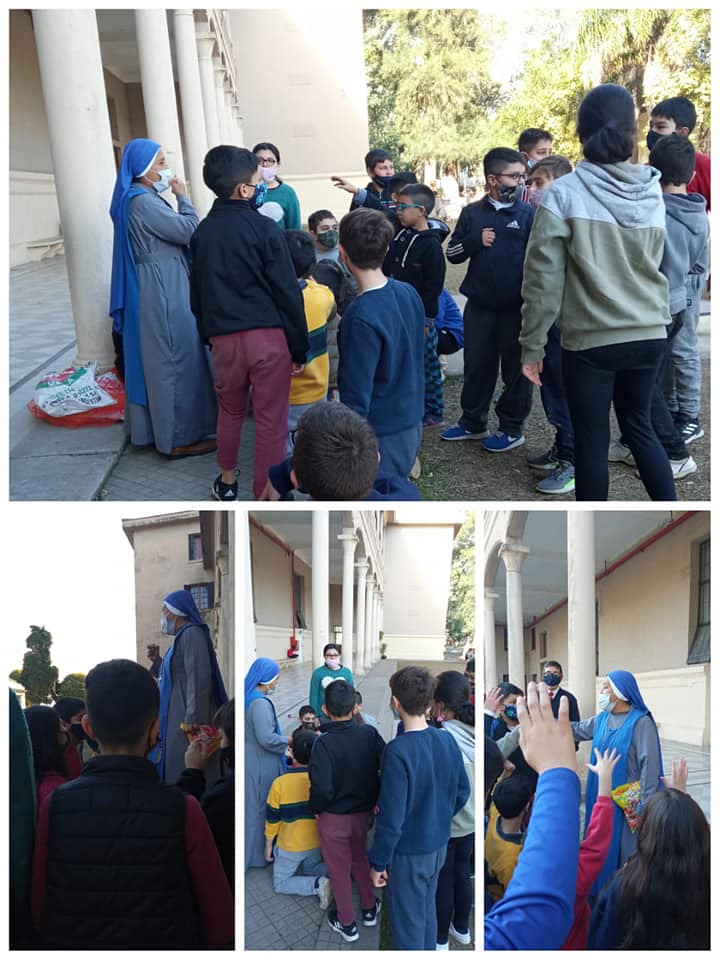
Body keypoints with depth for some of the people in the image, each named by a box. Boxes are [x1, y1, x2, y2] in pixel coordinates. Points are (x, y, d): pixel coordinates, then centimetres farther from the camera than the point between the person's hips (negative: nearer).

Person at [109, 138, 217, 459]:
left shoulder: (145, 199, 14)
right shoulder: (143, 202, -18)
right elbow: (188, 230, -17)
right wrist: (183, 197, -4)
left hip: (160, 289, 11)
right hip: (163, 291, -11)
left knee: (158, 359, 15)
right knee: (174, 360, -5)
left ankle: (157, 427, 24)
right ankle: (178, 437, 1)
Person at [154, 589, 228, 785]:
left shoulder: (192, 634, -11)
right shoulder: (183, 636, 19)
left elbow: (198, 677, -20)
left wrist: (192, 718, -24)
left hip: (187, 720, -10)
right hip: (179, 718, 10)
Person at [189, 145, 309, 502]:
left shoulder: (202, 231, 7)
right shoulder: (263, 228, -9)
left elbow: (197, 293, 14)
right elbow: (288, 292, -10)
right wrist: (300, 347, -4)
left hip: (223, 336, 5)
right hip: (268, 335, -5)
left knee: (230, 410, 24)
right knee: (271, 420, 4)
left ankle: (227, 482, 37)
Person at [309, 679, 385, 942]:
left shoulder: (324, 743, -26)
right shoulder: (369, 733, -14)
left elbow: (322, 788, -31)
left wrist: (316, 808, -10)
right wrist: (376, 799, 5)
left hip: (333, 818, -4)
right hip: (362, 812, 4)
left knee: (339, 870, 17)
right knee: (360, 859, 28)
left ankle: (347, 923, 34)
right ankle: (369, 909, 44)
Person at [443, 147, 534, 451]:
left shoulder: (528, 213, -2)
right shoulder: (472, 213, 7)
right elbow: (452, 253, 7)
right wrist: (476, 240, -11)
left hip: (517, 306, -3)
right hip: (479, 305, 3)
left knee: (515, 367, 7)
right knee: (476, 365, 13)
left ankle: (512, 428, 20)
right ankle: (473, 422, 28)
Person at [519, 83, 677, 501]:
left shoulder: (564, 194, -10)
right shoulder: (653, 191, 4)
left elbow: (543, 278, -10)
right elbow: (651, 263, 15)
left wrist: (533, 344, -3)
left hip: (591, 339, -5)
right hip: (649, 333, 5)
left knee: (592, 441, 8)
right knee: (640, 426, 21)